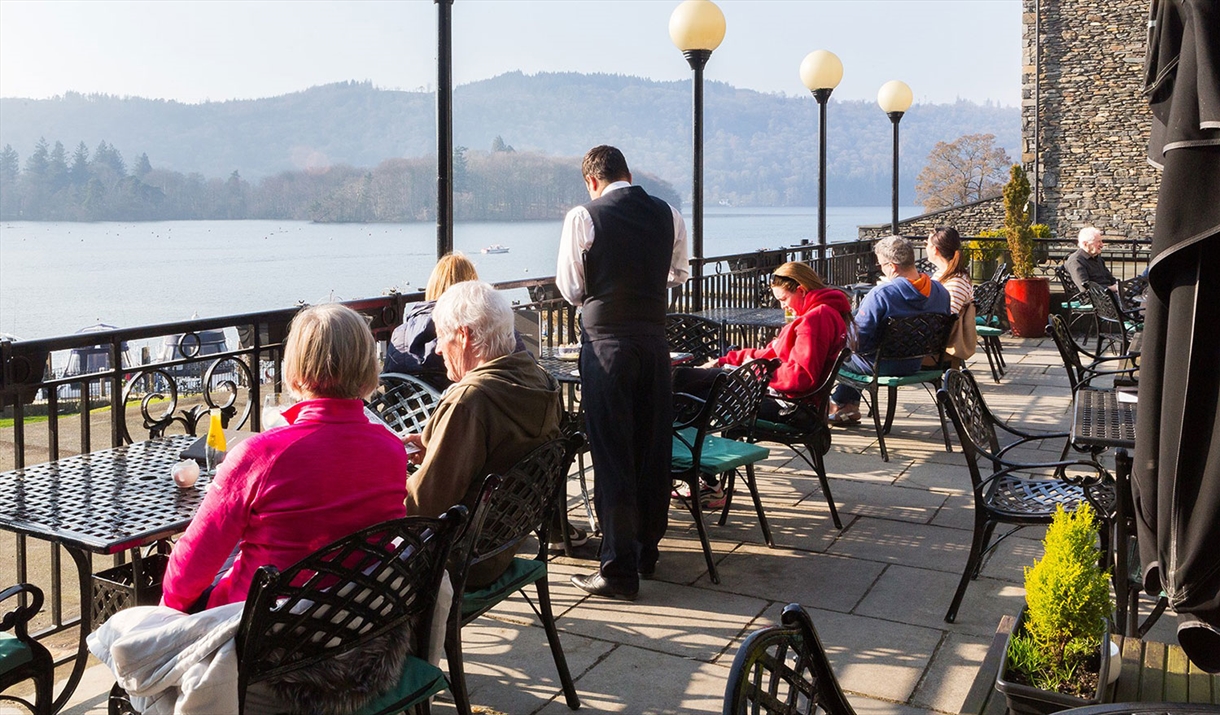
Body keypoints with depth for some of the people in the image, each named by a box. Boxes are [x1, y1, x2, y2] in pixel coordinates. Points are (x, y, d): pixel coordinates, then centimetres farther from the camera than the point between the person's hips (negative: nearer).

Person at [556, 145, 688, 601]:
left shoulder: (583, 217, -8)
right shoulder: (668, 215, 4)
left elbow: (570, 288, -3)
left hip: (606, 341, -4)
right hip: (655, 337, 4)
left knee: (612, 453, 0)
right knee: (653, 447, 14)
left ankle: (620, 570, 3)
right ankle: (648, 550, 29)